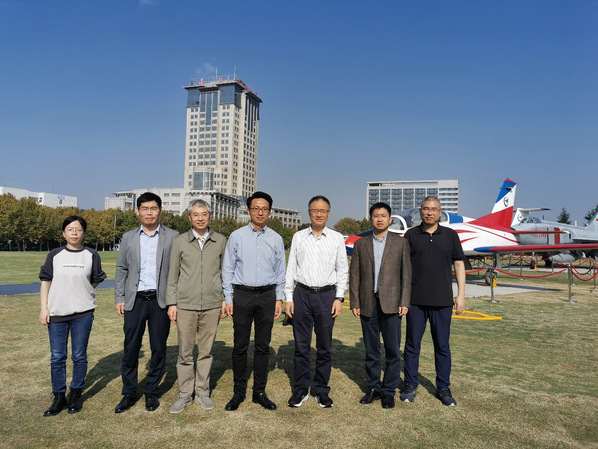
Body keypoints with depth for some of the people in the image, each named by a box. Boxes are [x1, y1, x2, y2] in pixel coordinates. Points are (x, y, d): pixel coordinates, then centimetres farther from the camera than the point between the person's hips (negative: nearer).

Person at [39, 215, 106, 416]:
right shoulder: (54, 255, 3)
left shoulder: (91, 255, 1)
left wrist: (79, 292, 1)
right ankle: (59, 397, 20)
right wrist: (44, 308, 1)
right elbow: (46, 281, 6)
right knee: (57, 357, 7)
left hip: (83, 313, -1)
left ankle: (76, 394, 22)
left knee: (79, 356, 8)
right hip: (57, 313, 1)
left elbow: (96, 280, 11)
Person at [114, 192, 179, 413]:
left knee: (158, 349, 6)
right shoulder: (128, 238, 8)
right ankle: (129, 393, 21)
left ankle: (151, 392, 22)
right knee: (130, 349, 6)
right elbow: (121, 270, 11)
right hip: (135, 300, 2)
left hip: (161, 300, -1)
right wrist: (119, 298, 4)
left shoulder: (172, 236, 2)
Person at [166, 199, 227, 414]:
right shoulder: (180, 241, 4)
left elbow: (225, 272, 9)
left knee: (206, 351, 9)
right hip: (185, 305, 0)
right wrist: (171, 303, 2)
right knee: (185, 352, 6)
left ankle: (202, 392, 24)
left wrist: (225, 299, 6)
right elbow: (173, 275, 6)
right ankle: (185, 394, 21)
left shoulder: (221, 241, 4)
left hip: (212, 305, 0)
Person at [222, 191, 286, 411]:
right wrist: (228, 299, -1)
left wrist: (279, 299, 5)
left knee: (263, 346, 9)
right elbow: (227, 269, 3)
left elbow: (280, 271, 10)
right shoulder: (236, 236, 2)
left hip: (267, 295, 2)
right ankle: (239, 392, 19)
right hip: (242, 294, -1)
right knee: (240, 346, 4)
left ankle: (259, 392, 22)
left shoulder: (276, 239, 6)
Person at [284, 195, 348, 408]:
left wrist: (339, 298, -2)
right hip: (302, 294, 1)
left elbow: (342, 270, 6)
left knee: (324, 347, 7)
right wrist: (288, 298, 2)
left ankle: (321, 390, 22)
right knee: (301, 346, 7)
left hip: (327, 295, 0)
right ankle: (301, 389, 21)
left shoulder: (337, 238, 5)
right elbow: (291, 269, 7)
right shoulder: (298, 237, 6)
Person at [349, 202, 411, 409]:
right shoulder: (360, 244, 9)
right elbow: (354, 276, 7)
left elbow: (406, 274, 2)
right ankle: (373, 388, 23)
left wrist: (404, 302, -5)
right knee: (371, 350, 10)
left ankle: (388, 391, 16)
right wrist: (355, 303, 2)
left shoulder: (400, 242, 6)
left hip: (391, 303, -1)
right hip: (368, 304, 2)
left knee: (393, 351, 3)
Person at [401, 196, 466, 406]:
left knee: (442, 346, 9)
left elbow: (459, 264, 7)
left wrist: (461, 295, 1)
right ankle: (410, 385, 22)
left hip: (442, 301, 0)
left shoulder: (450, 235, 4)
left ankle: (443, 388, 23)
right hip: (415, 300, 0)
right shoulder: (411, 235, 3)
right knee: (412, 344, 7)